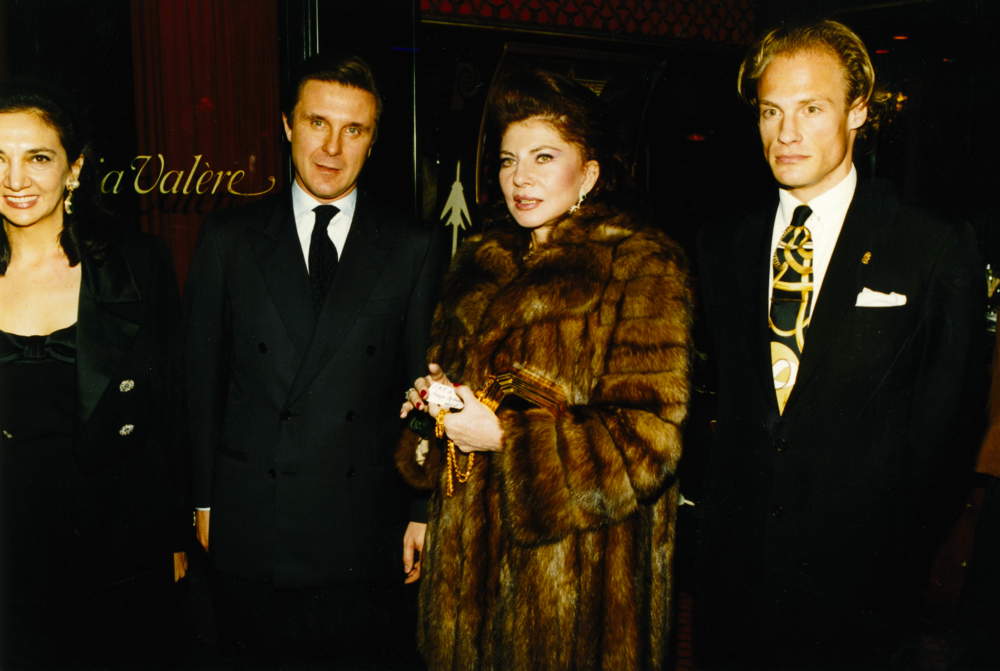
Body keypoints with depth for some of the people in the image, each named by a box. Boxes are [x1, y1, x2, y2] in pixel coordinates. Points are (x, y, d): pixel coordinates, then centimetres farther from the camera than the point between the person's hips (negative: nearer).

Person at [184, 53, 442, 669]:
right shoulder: (229, 238, 1)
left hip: (366, 527, 0)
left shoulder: (413, 249, -1)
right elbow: (202, 379, 3)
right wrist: (204, 501, 3)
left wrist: (422, 514, 1)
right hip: (250, 521, 1)